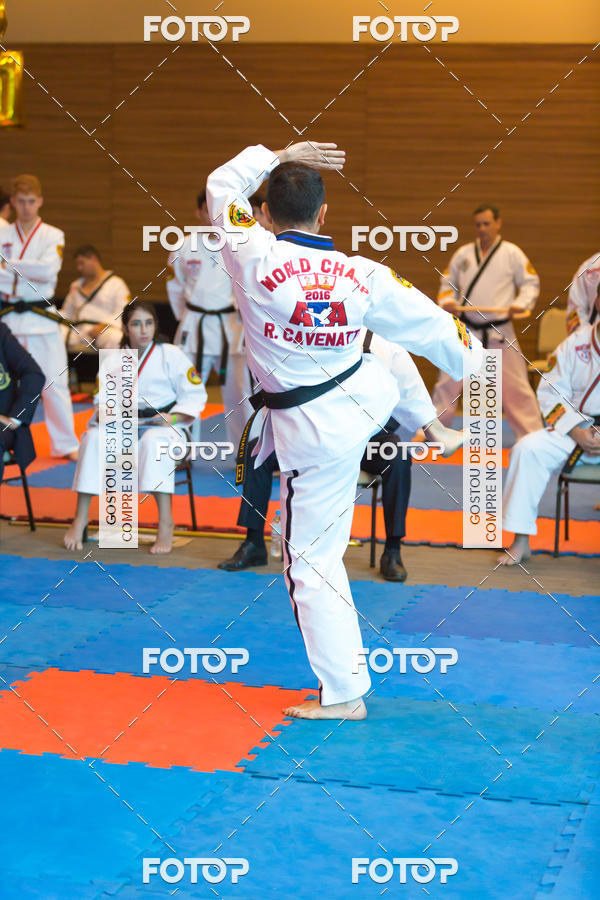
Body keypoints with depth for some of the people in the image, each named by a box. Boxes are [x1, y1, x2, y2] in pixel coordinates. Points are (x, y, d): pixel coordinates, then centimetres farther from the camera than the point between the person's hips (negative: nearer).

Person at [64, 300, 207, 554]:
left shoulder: (171, 355, -2)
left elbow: (195, 395, -2)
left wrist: (174, 417, -17)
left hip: (164, 427, -3)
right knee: (93, 437, -25)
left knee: (154, 440, -39)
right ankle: (80, 519, -17)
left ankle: (165, 522, -35)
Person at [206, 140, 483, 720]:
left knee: (312, 561, 6)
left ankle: (343, 694, 12)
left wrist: (280, 155, 6)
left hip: (312, 430, -3)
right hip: (369, 394, 3)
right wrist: (473, 359, 21)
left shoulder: (253, 257, -20)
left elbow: (223, 186, -2)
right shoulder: (365, 276, -11)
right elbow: (433, 328, 3)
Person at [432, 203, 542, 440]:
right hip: (466, 331, 3)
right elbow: (448, 282, 15)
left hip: (499, 331, -2)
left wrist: (521, 304, -17)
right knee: (448, 382, 4)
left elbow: (531, 283, 2)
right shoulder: (463, 253, 7)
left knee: (515, 385, -1)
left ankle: (534, 434, 7)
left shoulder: (512, 253, -1)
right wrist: (447, 302, -6)